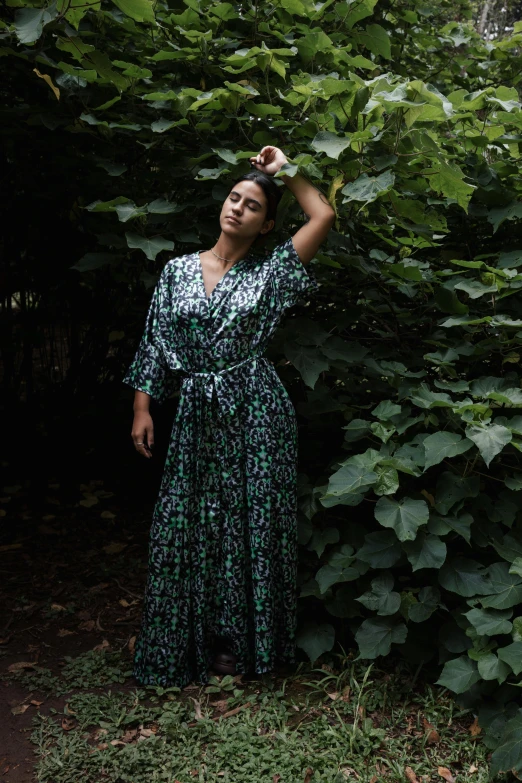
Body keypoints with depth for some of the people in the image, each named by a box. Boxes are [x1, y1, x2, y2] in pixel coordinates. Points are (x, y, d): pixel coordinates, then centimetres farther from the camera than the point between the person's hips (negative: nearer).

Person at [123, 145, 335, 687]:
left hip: (254, 411, -2)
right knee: (190, 524, 7)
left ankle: (241, 642, 22)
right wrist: (142, 409, 2)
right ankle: (189, 642, 24)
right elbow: (155, 343, 7)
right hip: (196, 412, 2)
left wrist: (286, 171, 4)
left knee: (250, 522, 4)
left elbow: (324, 216, -5)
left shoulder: (268, 271, 1)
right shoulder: (178, 270, 7)